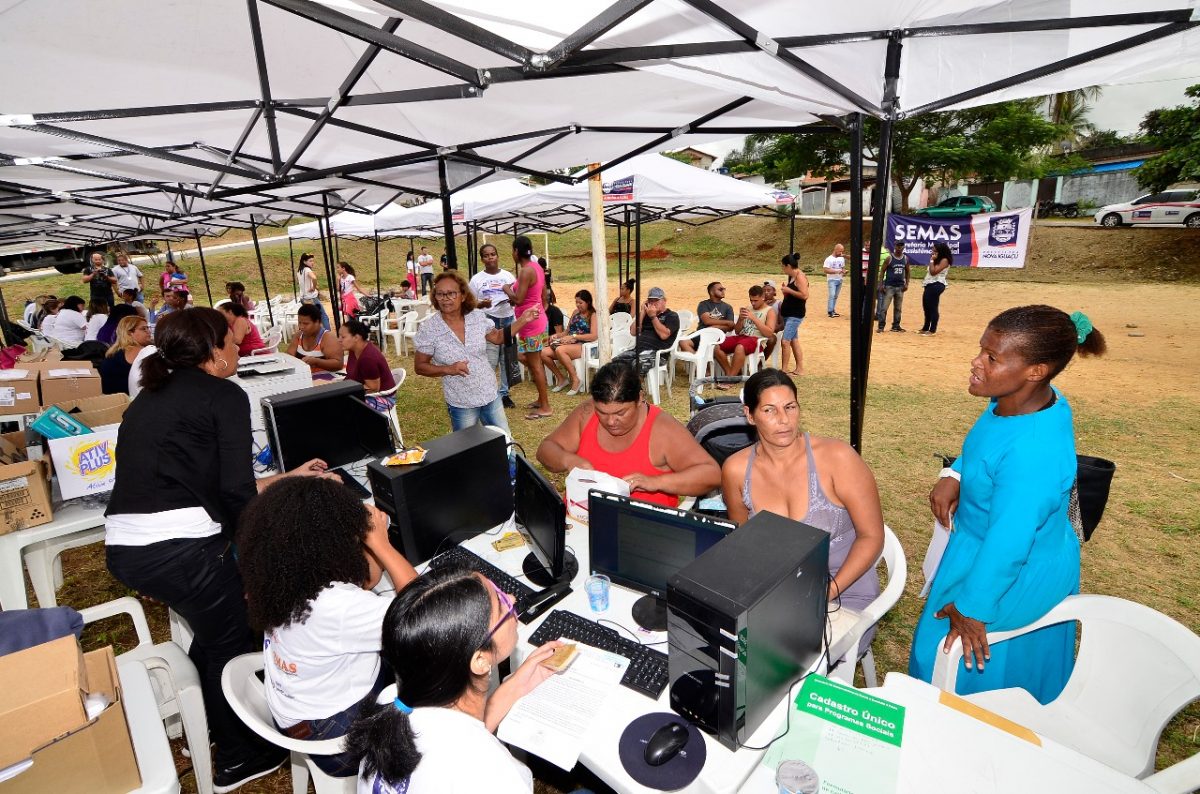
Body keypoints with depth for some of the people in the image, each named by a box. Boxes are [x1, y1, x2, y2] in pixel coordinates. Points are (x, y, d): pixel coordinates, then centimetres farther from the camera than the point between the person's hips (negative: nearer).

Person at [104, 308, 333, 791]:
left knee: (213, 628, 29)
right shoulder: (224, 396, -6)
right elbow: (236, 490, -13)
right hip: (178, 546, -8)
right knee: (233, 641, 14)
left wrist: (287, 477, 24)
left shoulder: (150, 397, 19)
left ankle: (202, 729, 49)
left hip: (121, 547, 9)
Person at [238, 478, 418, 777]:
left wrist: (370, 539, -15)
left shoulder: (281, 575, -12)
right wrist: (380, 542, -27)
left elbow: (362, 582, 1)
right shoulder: (334, 606, -38)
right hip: (326, 732, -7)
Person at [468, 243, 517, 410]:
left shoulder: (508, 276, 7)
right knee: (489, 362, -6)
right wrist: (481, 304, -20)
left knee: (507, 360, 9)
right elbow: (471, 304, 1)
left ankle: (504, 393, 21)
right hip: (488, 323, -3)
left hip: (508, 321, 3)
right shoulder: (477, 279, 1)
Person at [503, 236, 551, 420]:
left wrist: (507, 289, -5)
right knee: (528, 359, 18)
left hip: (530, 322, -10)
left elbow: (518, 300, -23)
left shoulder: (525, 271, -18)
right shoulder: (536, 267, 11)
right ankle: (542, 399, 27)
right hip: (537, 318, 10)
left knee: (534, 364, -3)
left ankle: (545, 407, 5)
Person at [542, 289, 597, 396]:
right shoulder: (575, 312, 21)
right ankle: (561, 379, -1)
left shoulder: (593, 315, 0)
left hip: (583, 346, -7)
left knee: (560, 350, -37)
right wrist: (557, 335, 1)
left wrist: (573, 336, -18)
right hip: (570, 343, 7)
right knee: (544, 352, -17)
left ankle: (575, 380, -23)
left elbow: (594, 336, -14)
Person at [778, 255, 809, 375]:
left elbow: (804, 295, -24)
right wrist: (785, 290, 8)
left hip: (795, 314, -10)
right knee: (794, 341, 12)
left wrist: (788, 290, -18)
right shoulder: (791, 276, 13)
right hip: (788, 313, 10)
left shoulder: (800, 276, -14)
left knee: (785, 341, -13)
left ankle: (784, 369, -7)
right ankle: (799, 369, 19)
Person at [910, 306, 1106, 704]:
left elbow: (1008, 544, -30)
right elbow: (987, 448, 9)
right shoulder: (1038, 400, -12)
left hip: (1012, 577, -9)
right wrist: (954, 475, -9)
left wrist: (971, 608, -18)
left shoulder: (1033, 453, -39)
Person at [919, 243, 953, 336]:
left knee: (933, 308, -8)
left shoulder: (944, 260, -9)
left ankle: (932, 330, -4)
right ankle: (925, 328, 25)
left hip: (936, 285, -10)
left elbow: (933, 272, -17)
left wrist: (931, 260, -11)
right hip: (930, 285, 10)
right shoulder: (937, 260, 21)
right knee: (926, 307, 15)